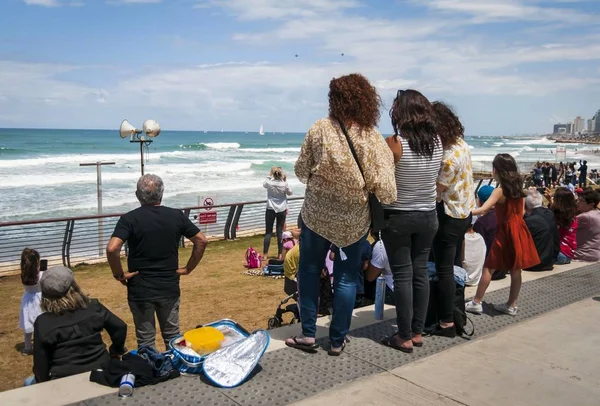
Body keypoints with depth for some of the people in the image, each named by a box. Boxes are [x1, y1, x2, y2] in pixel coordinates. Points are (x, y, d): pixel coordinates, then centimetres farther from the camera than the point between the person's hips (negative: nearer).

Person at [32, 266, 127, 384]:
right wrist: (116, 351, 19)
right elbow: (120, 327, 2)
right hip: (100, 371, 3)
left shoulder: (43, 322, -12)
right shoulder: (93, 307, -5)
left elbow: (40, 361, -7)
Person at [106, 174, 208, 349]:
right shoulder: (176, 215, -3)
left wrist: (119, 274, -10)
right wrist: (188, 268, 5)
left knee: (145, 340, 12)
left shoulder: (129, 219, -12)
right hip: (170, 287, 2)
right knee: (173, 336, 18)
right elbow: (202, 241, -1)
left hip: (140, 289, -2)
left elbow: (112, 248, -24)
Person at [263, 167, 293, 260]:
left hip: (270, 210, 0)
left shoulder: (269, 182, -9)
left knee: (268, 232, 4)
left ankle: (265, 255, 2)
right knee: (280, 232, 5)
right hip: (282, 210, 0)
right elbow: (289, 193, 11)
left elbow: (264, 185, 16)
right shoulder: (284, 183, -8)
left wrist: (270, 176, 17)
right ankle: (280, 255, 7)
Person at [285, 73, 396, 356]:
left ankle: (308, 333, 20)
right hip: (354, 221, 1)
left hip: (317, 215, 0)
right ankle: (337, 340, 21)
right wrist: (361, 187, 6)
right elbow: (385, 190, -14)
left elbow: (301, 170, -3)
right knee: (346, 278, 13)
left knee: (309, 271, 17)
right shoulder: (374, 139, -10)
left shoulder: (319, 129, -12)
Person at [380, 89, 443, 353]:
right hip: (428, 216, 5)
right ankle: (417, 332, 21)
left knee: (402, 276, 2)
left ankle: (405, 337, 10)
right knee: (421, 273, 12)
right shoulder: (437, 142, -1)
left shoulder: (394, 143, -17)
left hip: (398, 217, -5)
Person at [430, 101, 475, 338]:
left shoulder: (449, 157, -26)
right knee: (454, 265, 18)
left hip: (449, 214, -10)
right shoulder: (461, 143, 3)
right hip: (464, 211, 10)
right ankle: (456, 315, 31)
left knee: (444, 269, -2)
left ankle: (447, 323, 4)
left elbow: (435, 193, -21)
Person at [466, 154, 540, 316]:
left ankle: (476, 303, 4)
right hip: (519, 229, 7)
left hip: (505, 231, -7)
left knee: (488, 267, 0)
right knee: (515, 270, 9)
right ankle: (512, 305, 16)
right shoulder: (518, 187, 6)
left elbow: (482, 210, -26)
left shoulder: (500, 191, -15)